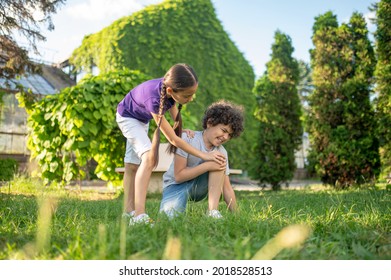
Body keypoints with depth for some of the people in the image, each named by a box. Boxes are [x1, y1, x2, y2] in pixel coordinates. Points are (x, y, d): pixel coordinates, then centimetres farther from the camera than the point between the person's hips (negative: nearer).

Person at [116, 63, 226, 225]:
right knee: (149, 157, -26)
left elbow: (172, 107, 0)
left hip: (141, 119, 8)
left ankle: (128, 211, 22)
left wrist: (181, 130, -15)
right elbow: (173, 139, -36)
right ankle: (139, 216, -31)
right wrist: (203, 155, -33)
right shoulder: (154, 99, -43)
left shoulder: (169, 87, -25)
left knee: (132, 164, 12)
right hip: (127, 116, -8)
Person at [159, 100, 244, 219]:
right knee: (170, 216, -35)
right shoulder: (187, 138, -20)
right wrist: (208, 166, -30)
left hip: (198, 188, 4)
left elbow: (227, 188, -7)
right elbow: (178, 176, -22)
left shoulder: (221, 152, -8)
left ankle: (213, 211, -23)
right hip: (176, 185, -3)